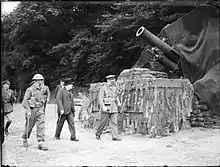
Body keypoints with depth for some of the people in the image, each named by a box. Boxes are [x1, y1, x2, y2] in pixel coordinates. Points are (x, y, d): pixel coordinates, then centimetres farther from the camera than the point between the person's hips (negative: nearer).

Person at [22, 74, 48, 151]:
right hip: (32, 110, -4)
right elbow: (24, 102, -12)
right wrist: (28, 110, -22)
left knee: (41, 126, -8)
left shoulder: (42, 90, 10)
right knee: (29, 126, 10)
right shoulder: (30, 90, -9)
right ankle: (25, 139, 36)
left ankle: (41, 143, -10)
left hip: (40, 110, 5)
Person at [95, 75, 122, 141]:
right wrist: (103, 107, -21)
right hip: (106, 108, -5)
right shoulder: (103, 88, -5)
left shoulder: (114, 87, 11)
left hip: (114, 108, 5)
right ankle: (98, 134, 23)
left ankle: (115, 137, -3)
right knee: (103, 122, 2)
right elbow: (100, 98, -10)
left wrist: (118, 102, 4)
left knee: (114, 122, -3)